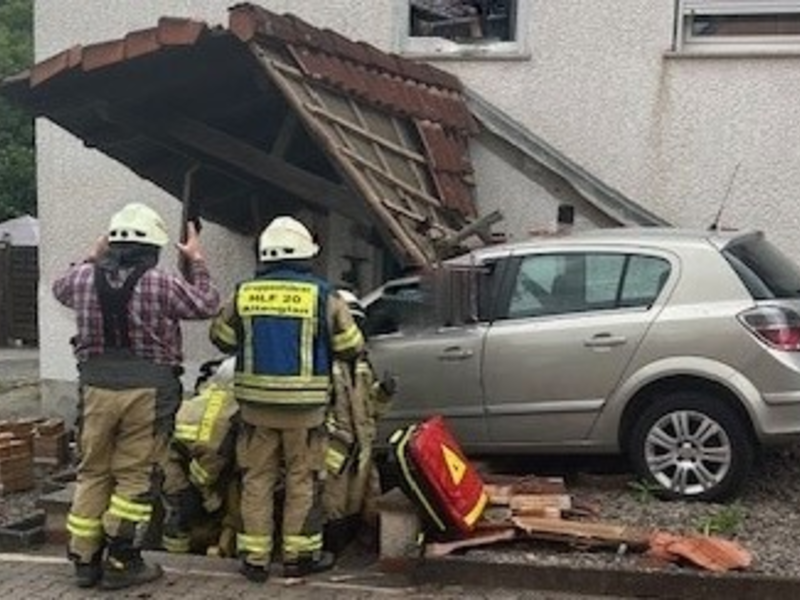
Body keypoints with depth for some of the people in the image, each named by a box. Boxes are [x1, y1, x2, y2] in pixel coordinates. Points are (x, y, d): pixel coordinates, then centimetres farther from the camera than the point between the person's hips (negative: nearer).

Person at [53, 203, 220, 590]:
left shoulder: (85, 278, 2)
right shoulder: (161, 284, -10)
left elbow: (60, 288, 27)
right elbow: (207, 305, 5)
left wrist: (92, 258, 36)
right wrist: (197, 262, 17)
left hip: (95, 385, 4)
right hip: (147, 389, -4)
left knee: (92, 473, 15)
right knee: (134, 477, 4)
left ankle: (85, 559, 22)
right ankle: (121, 563, 8)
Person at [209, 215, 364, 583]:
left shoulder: (244, 293, 2)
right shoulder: (322, 296, -6)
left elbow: (222, 339, 13)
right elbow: (350, 346, 0)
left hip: (256, 402, 3)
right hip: (303, 404, -2)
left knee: (257, 479, 11)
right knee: (302, 480, 8)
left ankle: (254, 557, 15)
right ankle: (299, 555, 15)